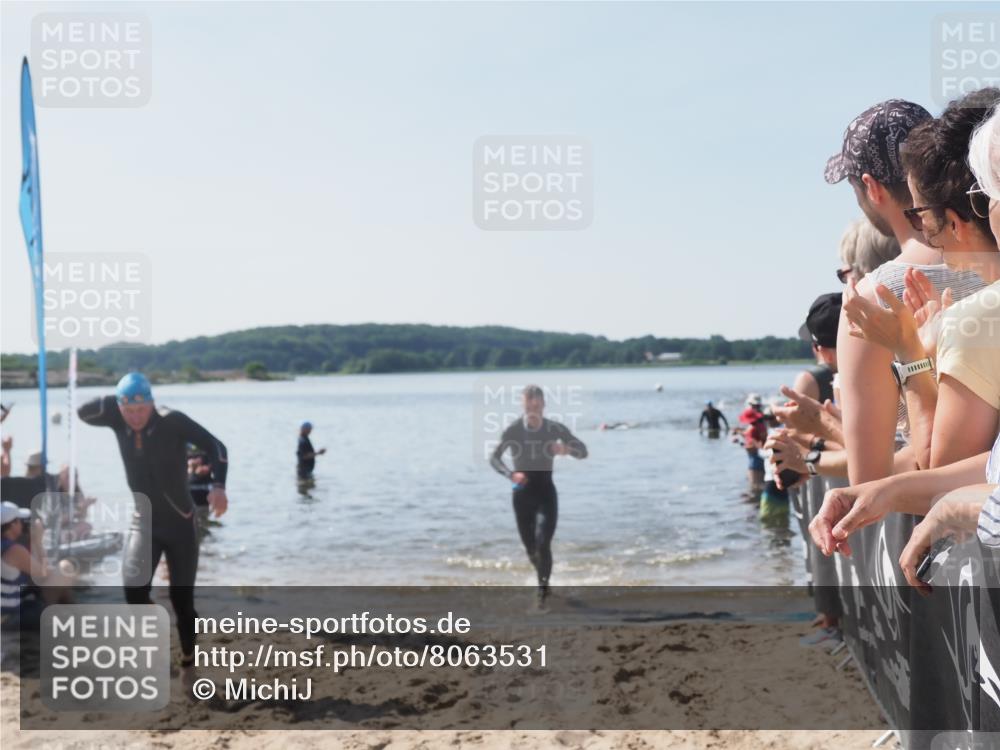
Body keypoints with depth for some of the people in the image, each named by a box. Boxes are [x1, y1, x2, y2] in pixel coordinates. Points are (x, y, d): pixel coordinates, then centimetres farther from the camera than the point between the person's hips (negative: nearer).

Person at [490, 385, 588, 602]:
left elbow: (583, 452, -2)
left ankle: (543, 586, -4)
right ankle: (543, 580, 37)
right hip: (522, 493, 1)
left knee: (543, 544, -18)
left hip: (546, 491, -1)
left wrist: (567, 449, -25)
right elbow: (494, 458, -8)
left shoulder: (555, 429, -7)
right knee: (530, 547, 10)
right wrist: (510, 474, -27)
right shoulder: (513, 430, -10)